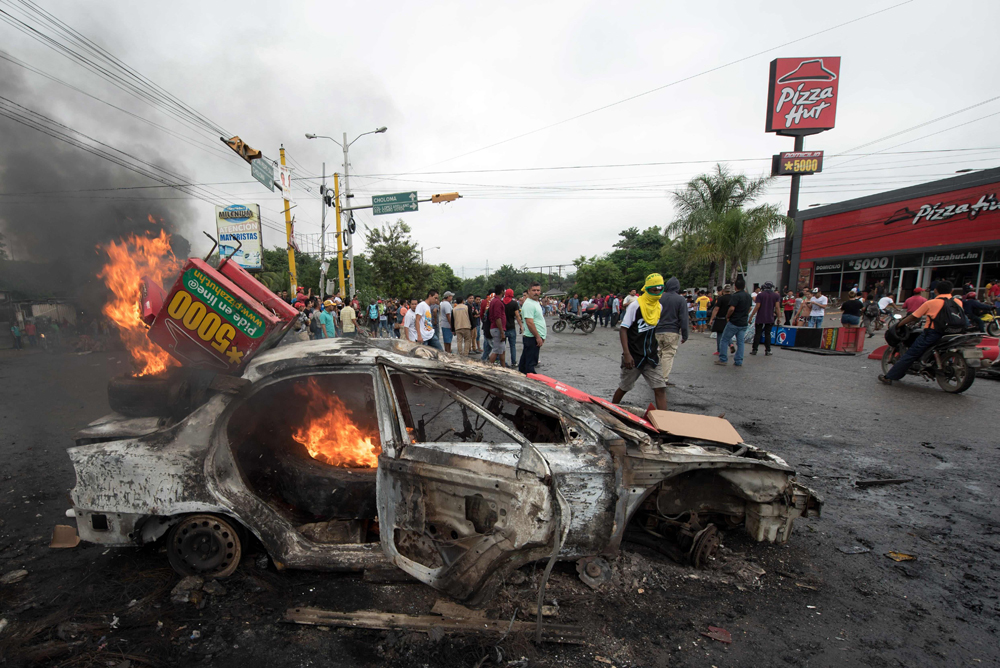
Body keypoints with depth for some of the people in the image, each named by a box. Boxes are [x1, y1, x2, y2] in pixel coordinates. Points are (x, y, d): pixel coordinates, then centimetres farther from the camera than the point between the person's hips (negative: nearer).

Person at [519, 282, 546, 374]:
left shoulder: (536, 303, 17)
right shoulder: (529, 304, -16)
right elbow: (529, 322, -23)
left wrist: (541, 336, 21)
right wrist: (538, 337, -21)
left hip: (536, 338, 10)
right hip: (532, 338, -10)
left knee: (524, 361, 16)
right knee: (530, 363, -5)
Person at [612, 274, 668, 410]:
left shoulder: (659, 307, 6)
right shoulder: (635, 305, -13)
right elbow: (623, 329, -15)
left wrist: (655, 349, 14)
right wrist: (626, 354, -21)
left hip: (650, 357, 5)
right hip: (633, 356, -5)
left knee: (660, 388, -3)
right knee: (624, 387, 9)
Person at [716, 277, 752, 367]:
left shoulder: (736, 296, -16)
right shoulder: (748, 296, 10)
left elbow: (731, 308, -25)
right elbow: (749, 309, 20)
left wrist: (727, 317, -10)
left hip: (734, 322, -7)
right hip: (743, 323, 7)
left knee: (724, 340, 4)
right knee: (740, 342, 9)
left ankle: (723, 359, 5)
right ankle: (738, 362, 11)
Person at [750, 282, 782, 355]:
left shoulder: (760, 295, -4)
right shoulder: (776, 295, 2)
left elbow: (757, 306, -10)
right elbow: (777, 307, -3)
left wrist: (751, 316, -5)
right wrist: (779, 317, 2)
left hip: (760, 318, -2)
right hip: (770, 318, 2)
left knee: (757, 334, 4)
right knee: (767, 334, 7)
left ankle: (754, 350, 4)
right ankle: (767, 351, 6)